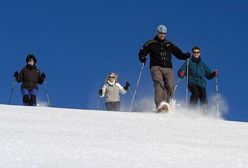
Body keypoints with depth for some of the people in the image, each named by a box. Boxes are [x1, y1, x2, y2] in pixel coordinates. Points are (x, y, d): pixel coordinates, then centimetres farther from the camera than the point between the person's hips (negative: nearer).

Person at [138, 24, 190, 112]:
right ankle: (161, 104, -46)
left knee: (170, 86, -15)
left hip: (168, 68, 4)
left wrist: (185, 56, 0)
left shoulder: (169, 44, 22)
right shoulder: (151, 43, 13)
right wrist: (142, 58, -14)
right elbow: (142, 52, 8)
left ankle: (165, 104, -2)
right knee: (159, 83, -28)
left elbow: (178, 54, 20)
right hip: (156, 67, -4)